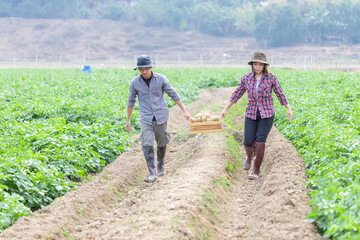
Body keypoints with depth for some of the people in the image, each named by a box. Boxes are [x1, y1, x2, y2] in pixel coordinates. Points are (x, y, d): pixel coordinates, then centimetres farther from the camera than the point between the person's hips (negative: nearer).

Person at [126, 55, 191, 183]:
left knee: (162, 144, 10)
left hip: (161, 117, 0)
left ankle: (161, 167, 33)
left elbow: (173, 95, 0)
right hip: (146, 118, 0)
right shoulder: (135, 83, -4)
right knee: (147, 145, -14)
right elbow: (131, 101, 9)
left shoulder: (161, 79, -8)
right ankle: (152, 173, -15)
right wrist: (128, 120, 13)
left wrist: (184, 111, 0)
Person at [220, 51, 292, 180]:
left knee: (260, 141, -13)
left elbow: (280, 94, 1)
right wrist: (225, 109, 7)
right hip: (251, 114, 2)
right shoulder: (246, 78, -1)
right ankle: (250, 156, 33)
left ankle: (256, 170, -4)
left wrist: (289, 109, -3)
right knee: (248, 142, -3)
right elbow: (237, 94, 7)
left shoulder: (271, 77, -6)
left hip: (267, 114, -2)